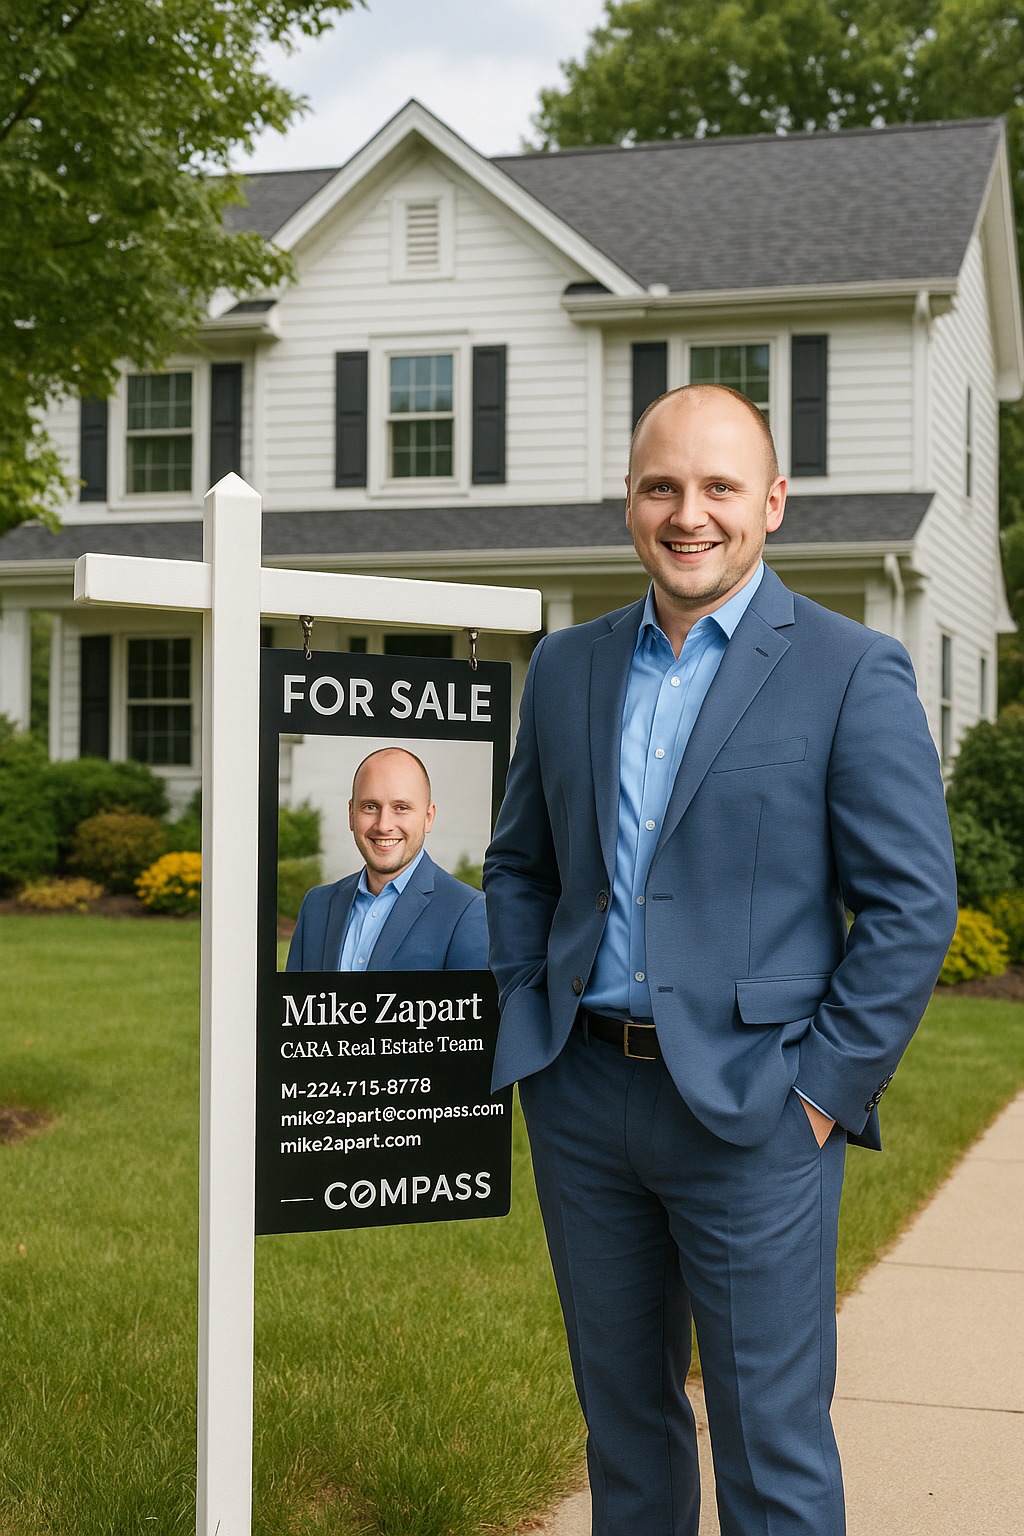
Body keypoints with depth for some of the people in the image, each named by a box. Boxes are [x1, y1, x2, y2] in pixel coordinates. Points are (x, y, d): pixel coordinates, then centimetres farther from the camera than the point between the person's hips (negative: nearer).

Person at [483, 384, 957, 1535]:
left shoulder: (853, 672, -6)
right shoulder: (568, 666, 10)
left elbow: (912, 905, -8)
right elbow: (518, 864, 19)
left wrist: (829, 1087, -11)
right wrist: (524, 1020, 8)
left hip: (751, 1109, -5)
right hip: (583, 1096, 5)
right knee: (621, 1413, 17)